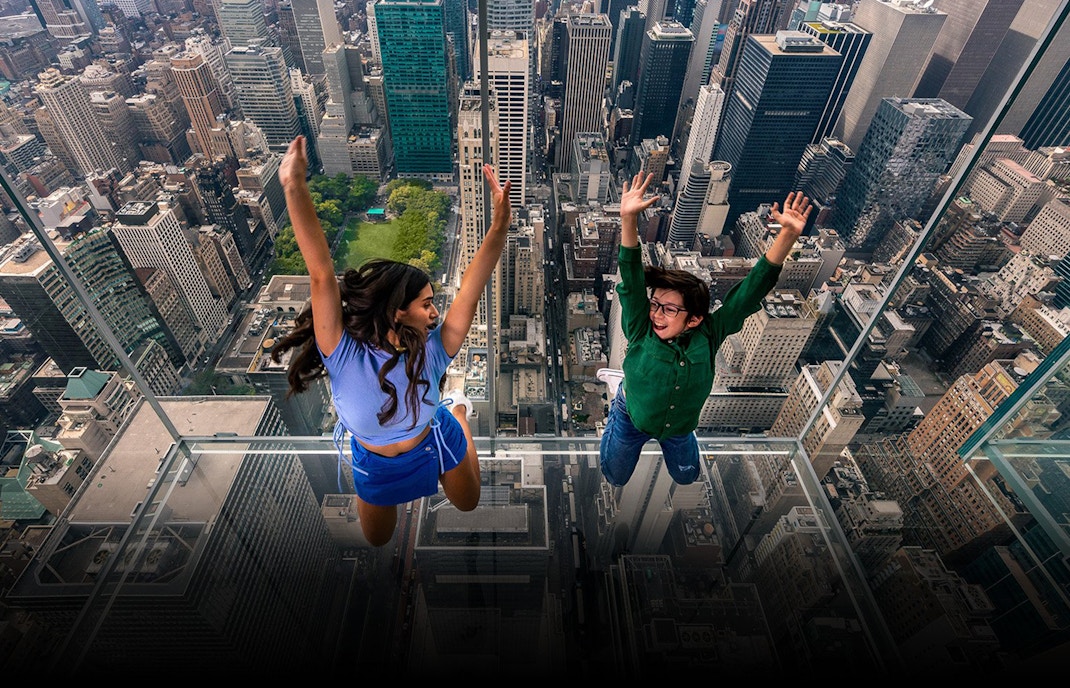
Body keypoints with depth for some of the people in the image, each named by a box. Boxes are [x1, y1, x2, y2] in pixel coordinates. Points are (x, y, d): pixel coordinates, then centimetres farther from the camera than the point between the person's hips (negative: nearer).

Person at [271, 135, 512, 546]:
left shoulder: (432, 352, -32)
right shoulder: (345, 357, -36)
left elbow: (471, 288, -42)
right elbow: (322, 275, -46)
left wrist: (500, 221, -53)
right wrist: (295, 188, -55)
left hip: (437, 445, 0)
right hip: (374, 465, 0)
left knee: (467, 504, 33)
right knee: (377, 540, 32)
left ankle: (456, 410, 47)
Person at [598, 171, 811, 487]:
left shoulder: (709, 334, -28)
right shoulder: (641, 331, -32)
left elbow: (752, 290, -33)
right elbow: (632, 280, -45)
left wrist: (788, 235, -44)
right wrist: (628, 219, -58)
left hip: (680, 428, 2)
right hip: (631, 420, -2)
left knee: (686, 477, 30)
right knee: (616, 478, 25)